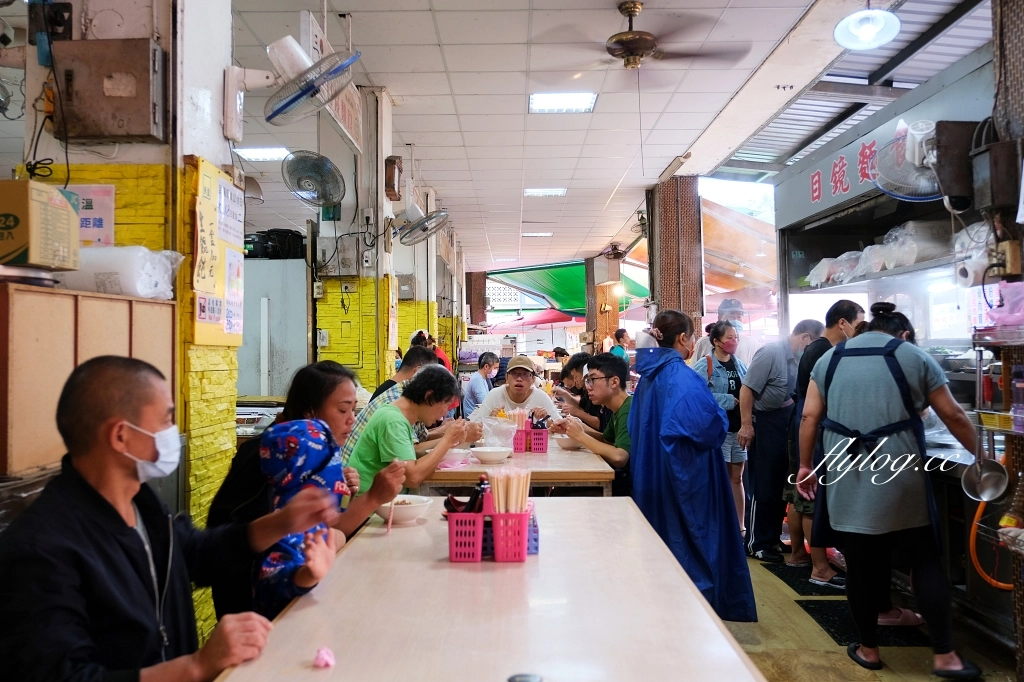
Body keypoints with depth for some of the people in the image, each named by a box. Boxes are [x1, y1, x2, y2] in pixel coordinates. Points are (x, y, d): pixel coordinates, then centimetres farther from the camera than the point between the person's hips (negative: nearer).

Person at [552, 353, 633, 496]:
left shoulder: (629, 410, -24)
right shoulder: (618, 409, 7)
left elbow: (619, 457, -35)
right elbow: (606, 440, 20)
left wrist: (580, 436, -21)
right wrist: (576, 429, 2)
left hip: (630, 487, -8)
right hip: (621, 479, 8)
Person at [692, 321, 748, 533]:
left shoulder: (739, 364, 10)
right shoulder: (704, 365, -9)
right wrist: (729, 401, -18)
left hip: (739, 427, 6)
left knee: (737, 478, 13)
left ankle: (739, 527, 22)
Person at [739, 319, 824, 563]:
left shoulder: (798, 358, 4)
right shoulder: (770, 353, -18)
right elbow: (747, 389, -21)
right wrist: (746, 425, -23)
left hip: (786, 422, 8)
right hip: (765, 422, -8)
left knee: (781, 484, 15)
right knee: (763, 485, -1)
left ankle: (773, 537, 28)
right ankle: (756, 543, 10)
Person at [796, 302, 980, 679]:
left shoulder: (829, 358, 11)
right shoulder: (915, 357, 5)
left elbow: (810, 416, 5)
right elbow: (953, 416, 8)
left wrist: (805, 466, 12)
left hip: (846, 479, 2)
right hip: (899, 477, -2)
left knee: (861, 565, 9)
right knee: (926, 562, 10)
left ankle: (868, 649, 23)